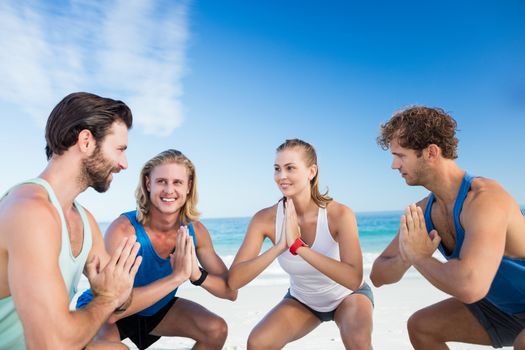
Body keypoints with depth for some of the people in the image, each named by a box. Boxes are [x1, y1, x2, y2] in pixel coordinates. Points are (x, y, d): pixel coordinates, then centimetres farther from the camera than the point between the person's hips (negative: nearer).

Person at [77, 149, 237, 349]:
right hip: (102, 311, -3)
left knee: (217, 330, -13)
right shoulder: (123, 229, -31)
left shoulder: (195, 230, -18)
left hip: (157, 308, 4)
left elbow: (231, 291, -15)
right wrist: (177, 276, -43)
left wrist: (197, 274, -34)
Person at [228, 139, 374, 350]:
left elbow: (354, 279, -38)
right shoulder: (265, 219, -24)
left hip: (347, 295, -1)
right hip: (302, 299, 2)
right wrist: (279, 246, -41)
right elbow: (234, 280, -28)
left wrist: (298, 245, -45)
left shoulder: (339, 214, -30)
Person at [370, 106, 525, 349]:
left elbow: (469, 285, -48)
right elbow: (378, 276, -6)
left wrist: (419, 257, -29)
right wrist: (406, 257, -27)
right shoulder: (424, 210, -9)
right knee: (420, 326, 12)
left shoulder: (485, 197, -32)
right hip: (499, 305, 7)